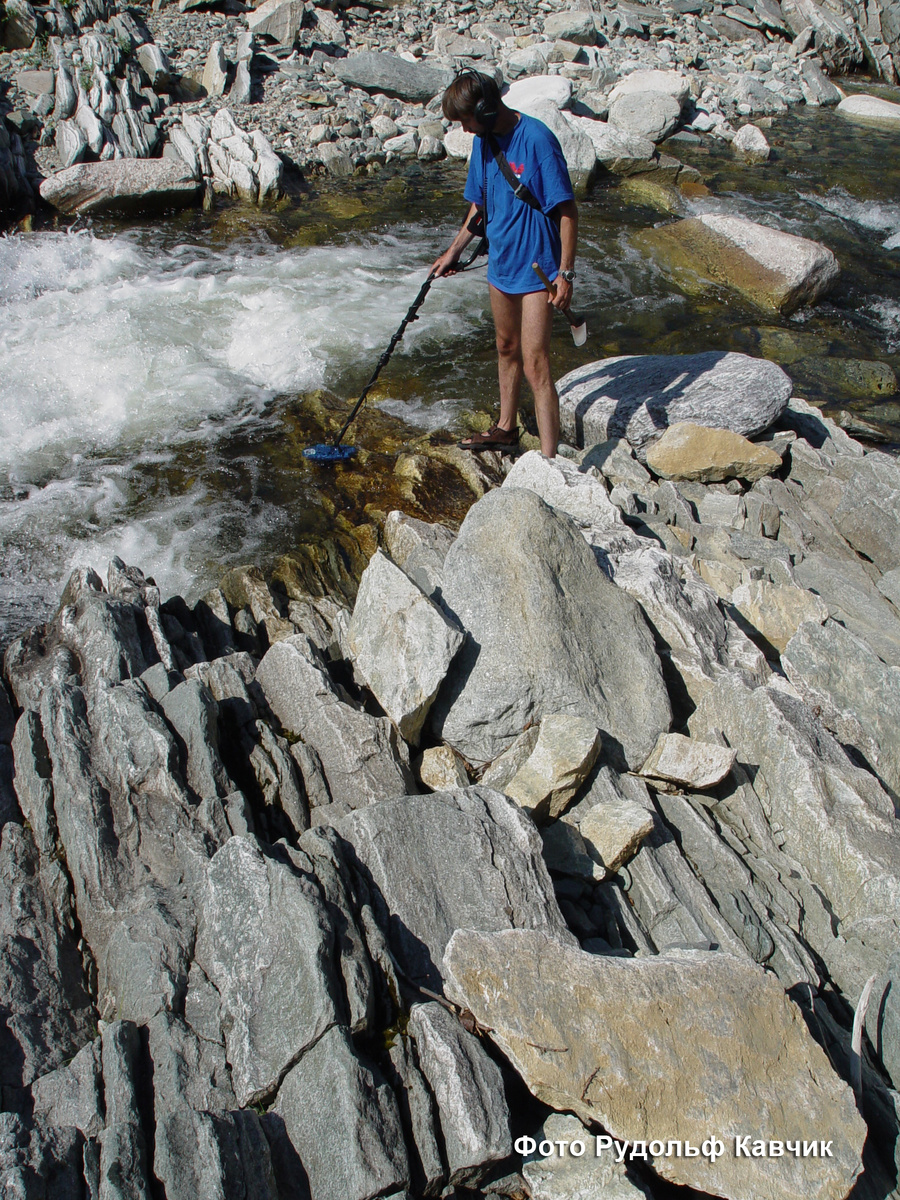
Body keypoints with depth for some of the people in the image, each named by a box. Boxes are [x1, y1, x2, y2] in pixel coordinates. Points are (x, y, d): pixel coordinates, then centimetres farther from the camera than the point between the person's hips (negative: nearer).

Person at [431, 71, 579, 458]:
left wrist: (565, 273, -21)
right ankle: (507, 427, 40)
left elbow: (567, 209, -17)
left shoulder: (536, 139, -18)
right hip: (500, 263, 8)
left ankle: (549, 458, -9)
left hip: (536, 267, -8)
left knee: (535, 364, -12)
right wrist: (453, 251, 21)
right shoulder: (484, 141, 5)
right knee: (507, 349, 21)